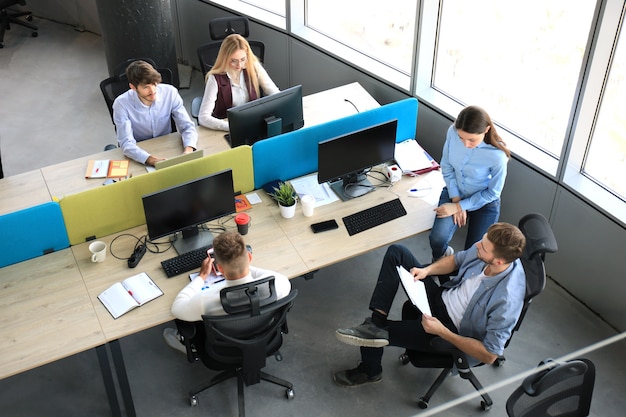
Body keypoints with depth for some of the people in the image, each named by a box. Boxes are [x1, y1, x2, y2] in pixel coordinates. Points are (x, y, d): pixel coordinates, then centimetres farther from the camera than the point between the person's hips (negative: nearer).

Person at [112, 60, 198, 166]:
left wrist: (188, 149, -32)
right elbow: (127, 143, -23)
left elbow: (187, 126, -10)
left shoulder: (170, 93, -13)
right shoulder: (121, 104, -19)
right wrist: (150, 159, -42)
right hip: (139, 152, -1)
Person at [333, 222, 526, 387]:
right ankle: (376, 321, -13)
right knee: (396, 252, -5)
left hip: (452, 332, -7)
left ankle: (370, 371, 28)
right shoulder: (484, 248, -17)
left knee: (373, 334, -7)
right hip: (442, 297, 7)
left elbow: (489, 355, -26)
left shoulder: (507, 299, -35)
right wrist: (427, 270, -10)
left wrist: (442, 332, -25)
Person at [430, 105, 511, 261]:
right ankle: (440, 261, 17)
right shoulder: (453, 132, -22)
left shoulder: (497, 155, -31)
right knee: (437, 239, -19)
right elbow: (446, 165, -6)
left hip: (484, 201, -2)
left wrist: (459, 206, -16)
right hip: (455, 192, 2)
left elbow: (493, 192, -16)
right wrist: (456, 199, -11)